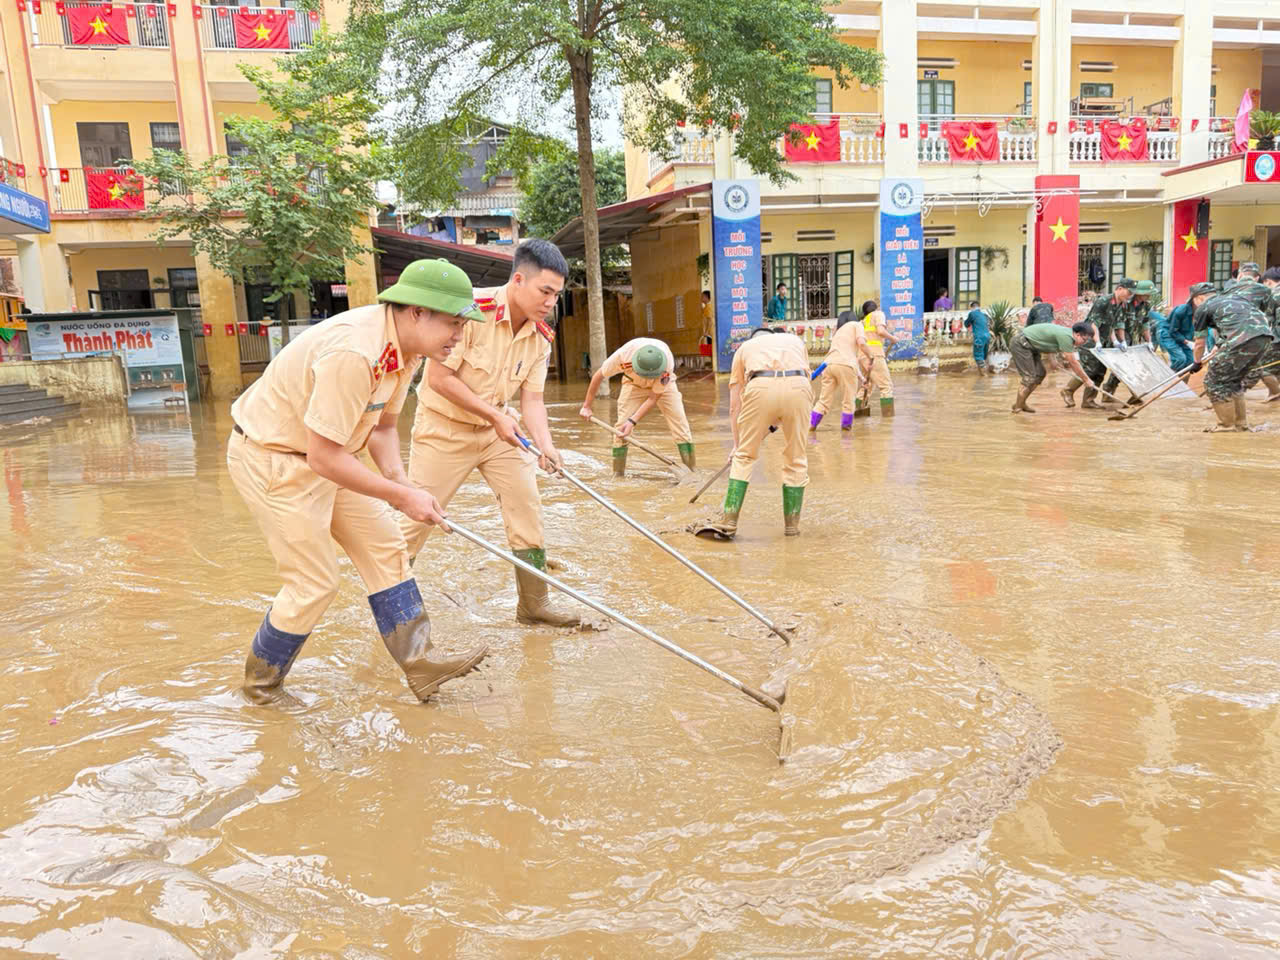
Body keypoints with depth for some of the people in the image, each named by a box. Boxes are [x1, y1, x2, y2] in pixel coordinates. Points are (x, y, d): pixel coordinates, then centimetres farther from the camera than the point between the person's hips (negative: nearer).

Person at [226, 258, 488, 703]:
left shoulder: (406, 347, -3)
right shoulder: (354, 353, -33)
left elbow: (382, 425, 7)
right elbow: (324, 457, -31)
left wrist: (398, 479, -11)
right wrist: (402, 496, -24)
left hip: (319, 454, 9)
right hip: (269, 458, -9)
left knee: (384, 548, 7)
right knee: (314, 583, -3)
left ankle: (418, 662, 13)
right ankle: (260, 681, 21)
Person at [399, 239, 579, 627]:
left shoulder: (541, 336, -4)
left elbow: (532, 398, -5)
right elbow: (439, 377, -24)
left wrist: (546, 446, -23)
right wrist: (495, 415, -24)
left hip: (496, 429, 6)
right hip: (444, 426, -6)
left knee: (527, 508, 0)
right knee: (417, 516, 0)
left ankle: (533, 603, 13)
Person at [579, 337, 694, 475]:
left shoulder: (667, 362, -39)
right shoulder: (623, 354, -38)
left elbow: (653, 398, -28)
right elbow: (598, 376, -21)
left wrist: (633, 421, -34)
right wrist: (587, 406, -16)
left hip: (662, 385, 0)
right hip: (633, 384, 1)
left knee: (679, 422, -12)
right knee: (622, 425, -12)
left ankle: (691, 473, -5)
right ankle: (618, 474, 0)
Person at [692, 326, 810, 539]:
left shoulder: (745, 346, 32)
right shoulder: (796, 340, 37)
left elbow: (734, 406, 30)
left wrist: (737, 443, 37)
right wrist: (776, 421, 45)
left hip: (761, 387, -1)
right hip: (798, 387, 1)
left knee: (744, 457, 12)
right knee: (796, 460, 16)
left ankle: (727, 523, 11)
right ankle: (792, 525, 23)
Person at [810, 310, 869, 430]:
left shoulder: (838, 332, 35)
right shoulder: (856, 324, 18)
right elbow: (861, 343, -3)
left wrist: (861, 378, 42)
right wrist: (870, 358, 12)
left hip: (828, 364, 6)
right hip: (845, 364, -6)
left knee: (825, 400, 13)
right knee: (848, 400, 8)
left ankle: (811, 424, 9)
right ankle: (846, 425, 13)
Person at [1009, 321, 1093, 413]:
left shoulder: (1068, 334, 7)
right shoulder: (1066, 337, -21)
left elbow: (1072, 361, 19)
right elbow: (1073, 363, -16)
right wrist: (1086, 379, -7)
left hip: (1029, 346, 10)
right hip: (1020, 344, -10)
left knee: (1040, 374, 10)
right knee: (1030, 378, -11)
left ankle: (1021, 403, 16)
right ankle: (1017, 408, -2)